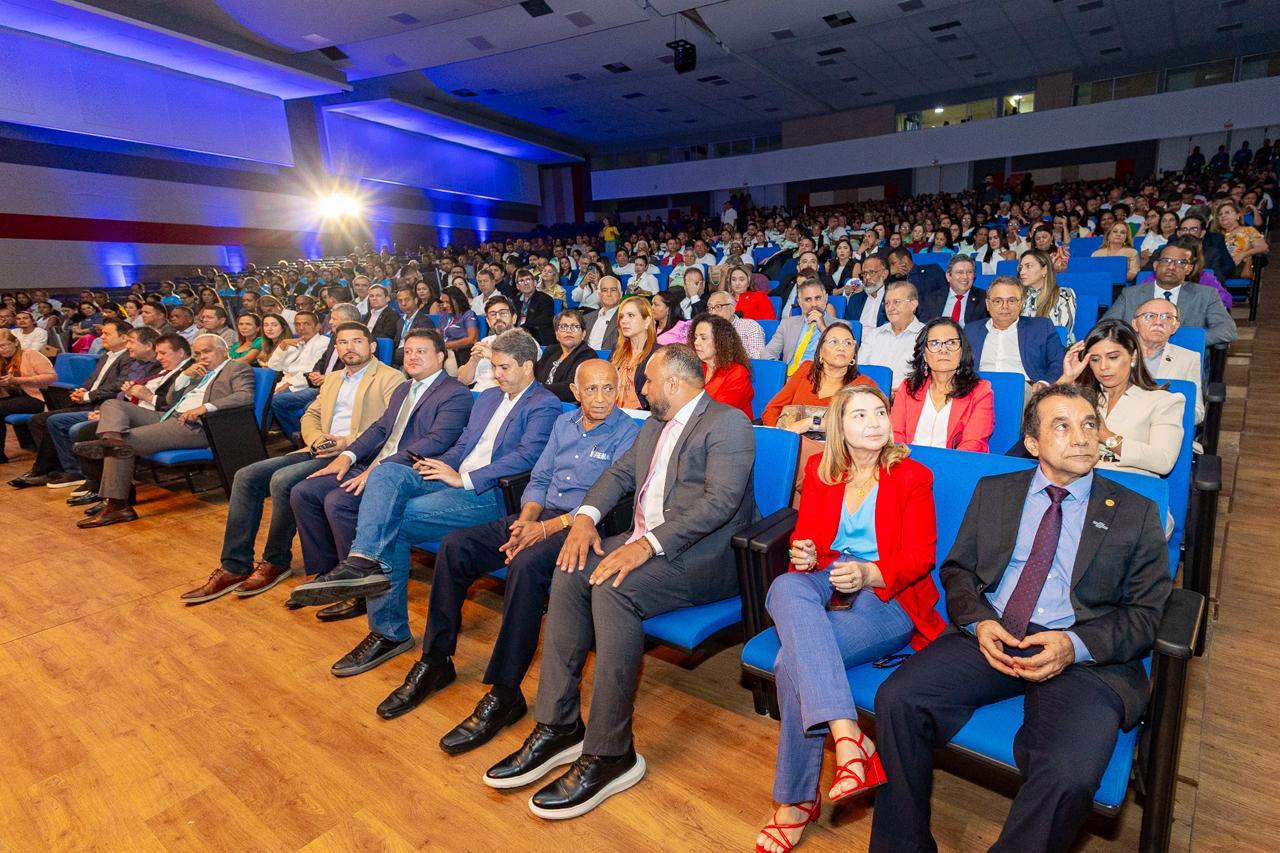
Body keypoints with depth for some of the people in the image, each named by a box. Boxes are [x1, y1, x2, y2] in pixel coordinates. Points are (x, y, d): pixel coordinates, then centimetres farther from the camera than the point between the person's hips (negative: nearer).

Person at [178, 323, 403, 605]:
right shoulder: (332, 379, 25)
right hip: (320, 451, 8)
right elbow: (310, 416, 23)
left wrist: (349, 443, -21)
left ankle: (276, 563, -7)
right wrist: (316, 438, -1)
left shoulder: (391, 378, -1)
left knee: (282, 479, -27)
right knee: (246, 477, -7)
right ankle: (234, 567, -3)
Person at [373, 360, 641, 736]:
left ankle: (504, 694, -23)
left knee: (526, 565, -35)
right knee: (454, 546, -9)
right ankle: (435, 661, 4)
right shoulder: (564, 422, 15)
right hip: (538, 517, 7)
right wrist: (525, 520, -6)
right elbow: (539, 479, 15)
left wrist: (546, 528, -20)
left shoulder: (628, 433, -6)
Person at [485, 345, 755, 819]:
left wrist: (649, 543, -28)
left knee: (612, 587, -30)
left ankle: (610, 753, -19)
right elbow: (619, 473, 17)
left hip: (704, 554, -8)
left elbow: (721, 501, -21)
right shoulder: (654, 426, 20)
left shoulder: (728, 423, -9)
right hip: (645, 542, 8)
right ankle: (558, 726, -8)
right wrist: (586, 516, -4)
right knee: (571, 572, -15)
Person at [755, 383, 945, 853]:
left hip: (887, 595, -3)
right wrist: (801, 554, -13)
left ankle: (797, 800, -15)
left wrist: (868, 573, -24)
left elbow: (919, 556, -4)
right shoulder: (819, 468, 12)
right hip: (824, 581, 4)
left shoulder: (912, 476, 2)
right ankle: (848, 736, -42)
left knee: (793, 662, -29)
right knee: (787, 587, -37)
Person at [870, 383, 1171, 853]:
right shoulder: (992, 492, 14)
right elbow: (956, 569, 13)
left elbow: (1146, 614, 5)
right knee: (896, 699, -22)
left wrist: (1075, 646, -14)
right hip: (989, 637, 2)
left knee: (1068, 776, -30)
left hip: (1086, 656, -1)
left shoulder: (1136, 514, 9)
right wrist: (979, 622, -8)